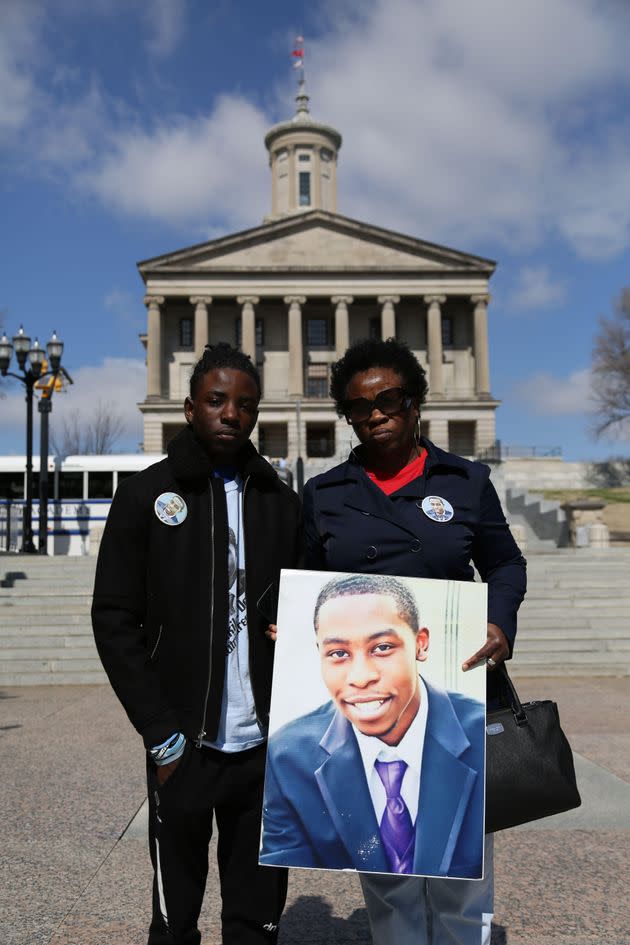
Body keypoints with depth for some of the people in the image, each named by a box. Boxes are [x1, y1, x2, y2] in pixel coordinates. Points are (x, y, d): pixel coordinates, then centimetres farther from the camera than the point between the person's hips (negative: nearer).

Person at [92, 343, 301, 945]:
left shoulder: (280, 502, 7)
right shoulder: (148, 495, -2)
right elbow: (114, 622, -4)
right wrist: (163, 736, -9)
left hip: (266, 746, 3)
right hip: (184, 746, -2)